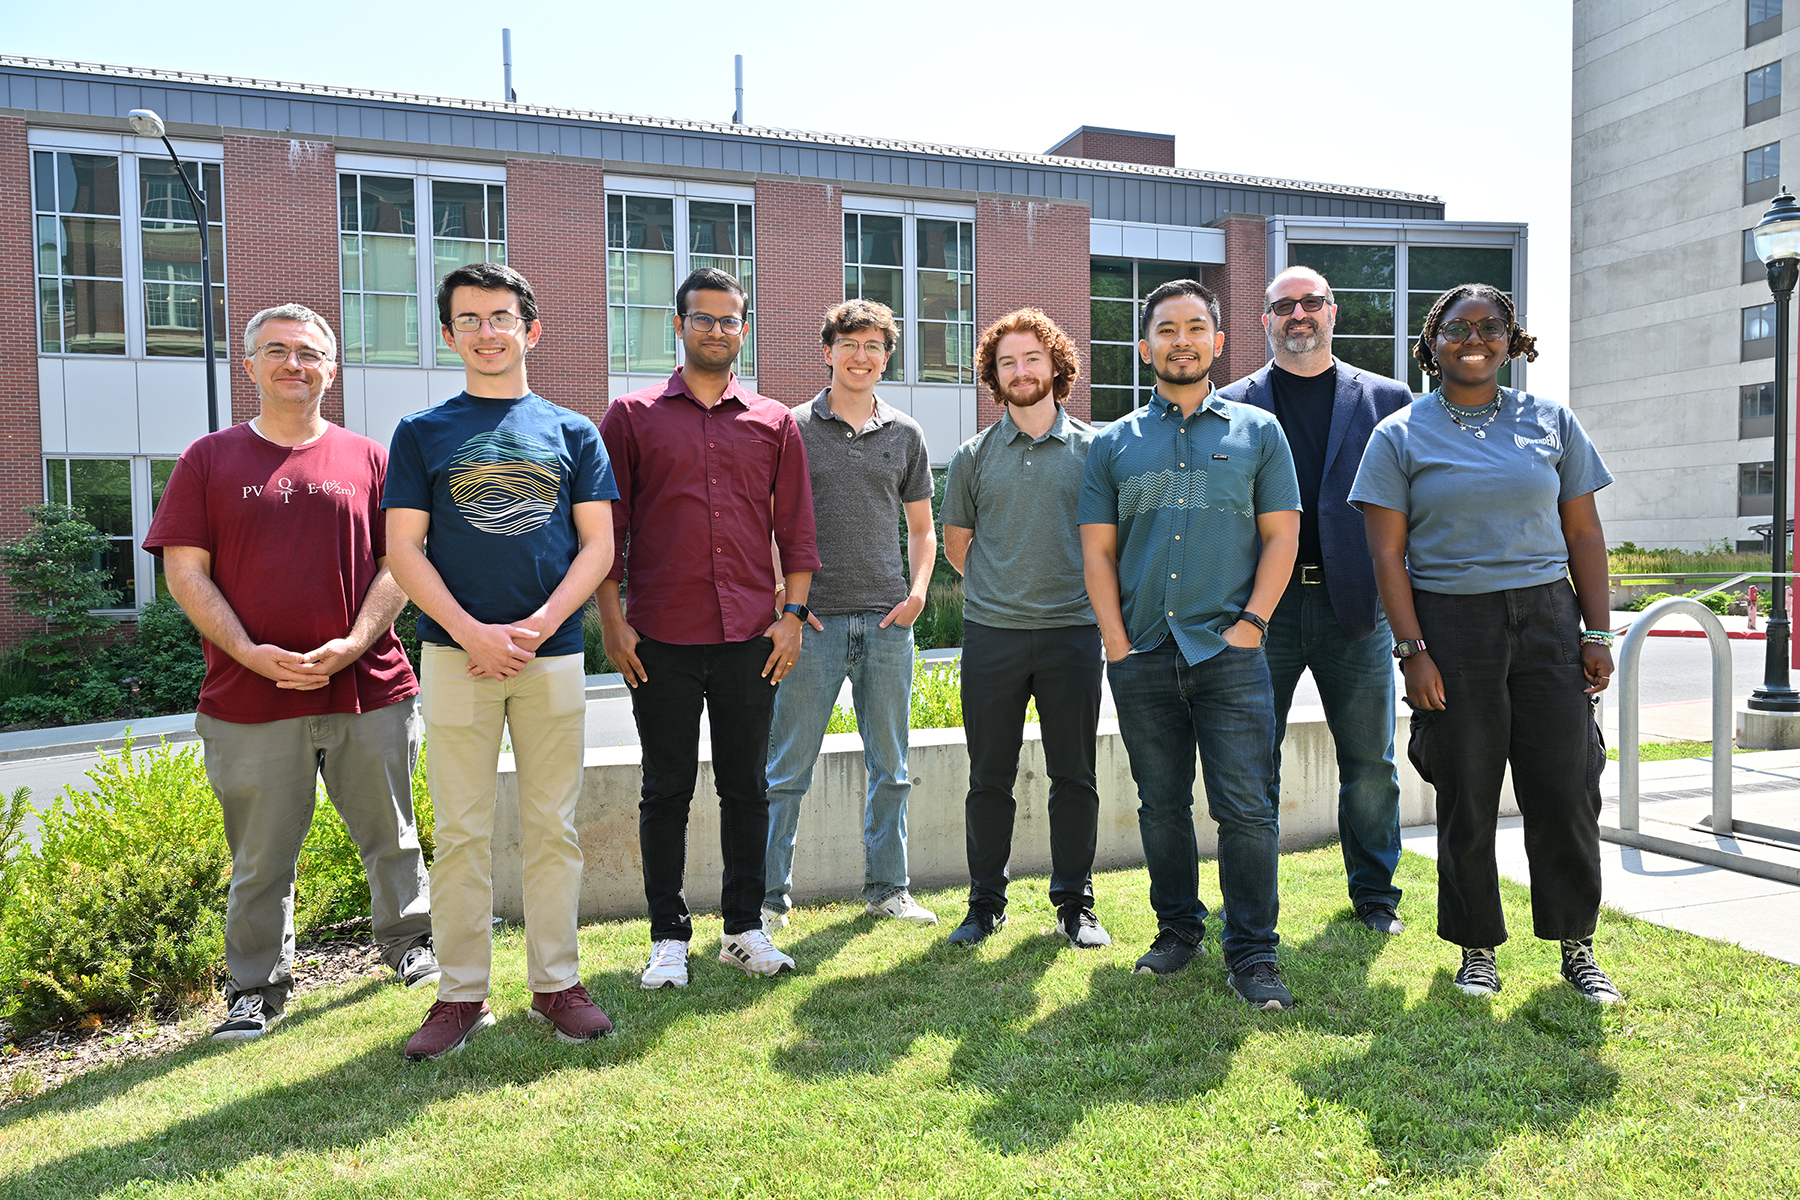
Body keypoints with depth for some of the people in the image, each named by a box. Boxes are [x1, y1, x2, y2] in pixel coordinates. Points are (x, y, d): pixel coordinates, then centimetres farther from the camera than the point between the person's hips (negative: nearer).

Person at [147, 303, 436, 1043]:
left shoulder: (368, 460, 7)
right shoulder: (210, 460, 7)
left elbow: (398, 563, 3)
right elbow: (185, 571, 1)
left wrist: (353, 645, -11)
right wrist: (252, 653, -11)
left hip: (369, 690, 1)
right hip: (250, 699, 0)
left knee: (390, 835, 13)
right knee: (260, 856, 9)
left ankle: (408, 942, 34)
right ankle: (256, 987, 26)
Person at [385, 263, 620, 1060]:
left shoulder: (572, 432, 9)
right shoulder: (422, 433, 8)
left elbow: (598, 545, 4)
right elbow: (404, 549, 1)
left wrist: (535, 627, -9)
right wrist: (473, 633, -11)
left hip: (554, 654, 1)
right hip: (456, 655, 0)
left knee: (553, 829, 6)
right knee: (461, 833, 4)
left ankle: (556, 983, 18)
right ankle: (461, 994, 16)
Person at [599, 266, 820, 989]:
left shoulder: (774, 422, 10)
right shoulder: (631, 416, 6)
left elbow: (796, 528, 10)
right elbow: (605, 527, 3)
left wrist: (792, 613, 2)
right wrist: (611, 619, -3)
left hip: (752, 638, 2)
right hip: (660, 638, -1)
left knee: (746, 787, 9)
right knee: (667, 790, 7)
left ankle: (745, 929, 23)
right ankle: (668, 937, 19)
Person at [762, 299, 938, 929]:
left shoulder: (905, 435, 11)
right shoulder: (794, 430, 3)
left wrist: (917, 592, 1)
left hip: (888, 621, 3)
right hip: (814, 618, -3)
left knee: (890, 768, 10)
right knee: (788, 770, 2)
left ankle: (887, 889, 23)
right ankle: (770, 895, 14)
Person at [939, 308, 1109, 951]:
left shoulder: (1093, 447, 5)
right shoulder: (974, 455, 7)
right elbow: (956, 542, 15)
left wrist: (1088, 591, 7)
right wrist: (1002, 587, 10)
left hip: (1073, 631, 0)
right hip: (991, 633, 1)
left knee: (1074, 776, 6)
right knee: (990, 777, 6)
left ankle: (1075, 903, 19)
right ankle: (986, 902, 19)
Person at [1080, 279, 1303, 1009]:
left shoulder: (1258, 431, 9)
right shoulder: (1113, 444, 11)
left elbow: (1282, 537, 5)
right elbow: (1097, 551, 8)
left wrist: (1251, 623, -6)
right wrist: (1117, 642, -2)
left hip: (1230, 653, -2)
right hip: (1142, 658, 2)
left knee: (1247, 807, -3)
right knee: (1161, 806, 11)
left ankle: (1252, 955, 8)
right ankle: (1178, 930, 27)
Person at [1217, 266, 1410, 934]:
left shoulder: (1386, 399, 9)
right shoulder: (1232, 405, 6)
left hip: (1355, 603, 1)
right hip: (1263, 605, 0)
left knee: (1371, 763, 9)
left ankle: (1373, 892, 27)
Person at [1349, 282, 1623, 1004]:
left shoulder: (1552, 423, 11)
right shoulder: (1401, 436, 2)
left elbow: (1584, 534, 10)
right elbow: (1388, 553, -3)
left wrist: (1597, 633, 3)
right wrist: (1412, 650, -10)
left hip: (1548, 622, 2)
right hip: (1451, 626, -2)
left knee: (1565, 792, 2)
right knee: (1466, 799, 4)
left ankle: (1577, 947, 21)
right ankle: (1478, 950, 20)